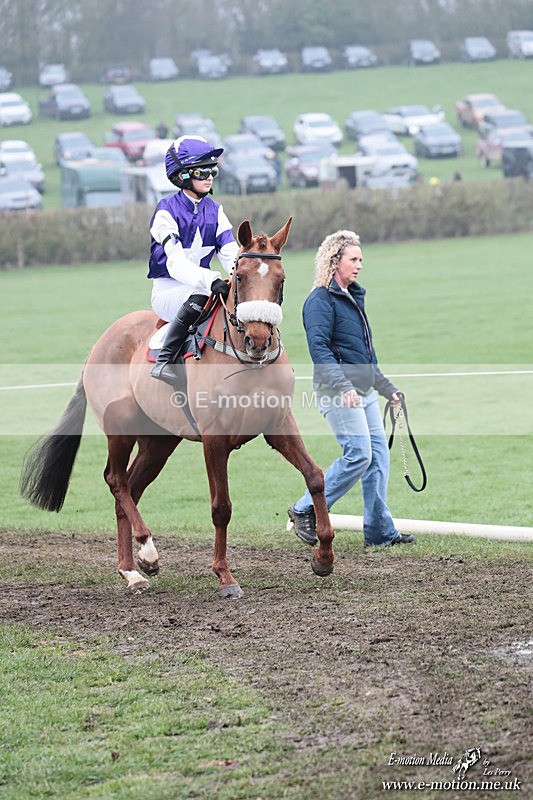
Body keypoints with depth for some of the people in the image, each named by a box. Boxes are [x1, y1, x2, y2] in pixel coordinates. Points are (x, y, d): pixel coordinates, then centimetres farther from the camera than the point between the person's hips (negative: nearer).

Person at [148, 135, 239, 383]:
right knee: (199, 298, -38)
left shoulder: (214, 211, 7)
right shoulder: (167, 212, -12)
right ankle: (163, 360, -32)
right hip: (168, 290, -6)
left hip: (202, 284, 6)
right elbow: (176, 264, -23)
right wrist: (210, 280, -39)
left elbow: (231, 254, -2)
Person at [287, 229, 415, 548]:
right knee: (359, 455, -15)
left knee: (379, 456, 4)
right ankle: (306, 510, -2)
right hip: (337, 392, -9)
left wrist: (387, 388, 27)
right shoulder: (320, 301, -10)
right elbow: (319, 348, -21)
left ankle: (380, 531, 9)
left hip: (364, 392, 9)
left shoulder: (353, 297, 19)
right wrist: (342, 386, -31)